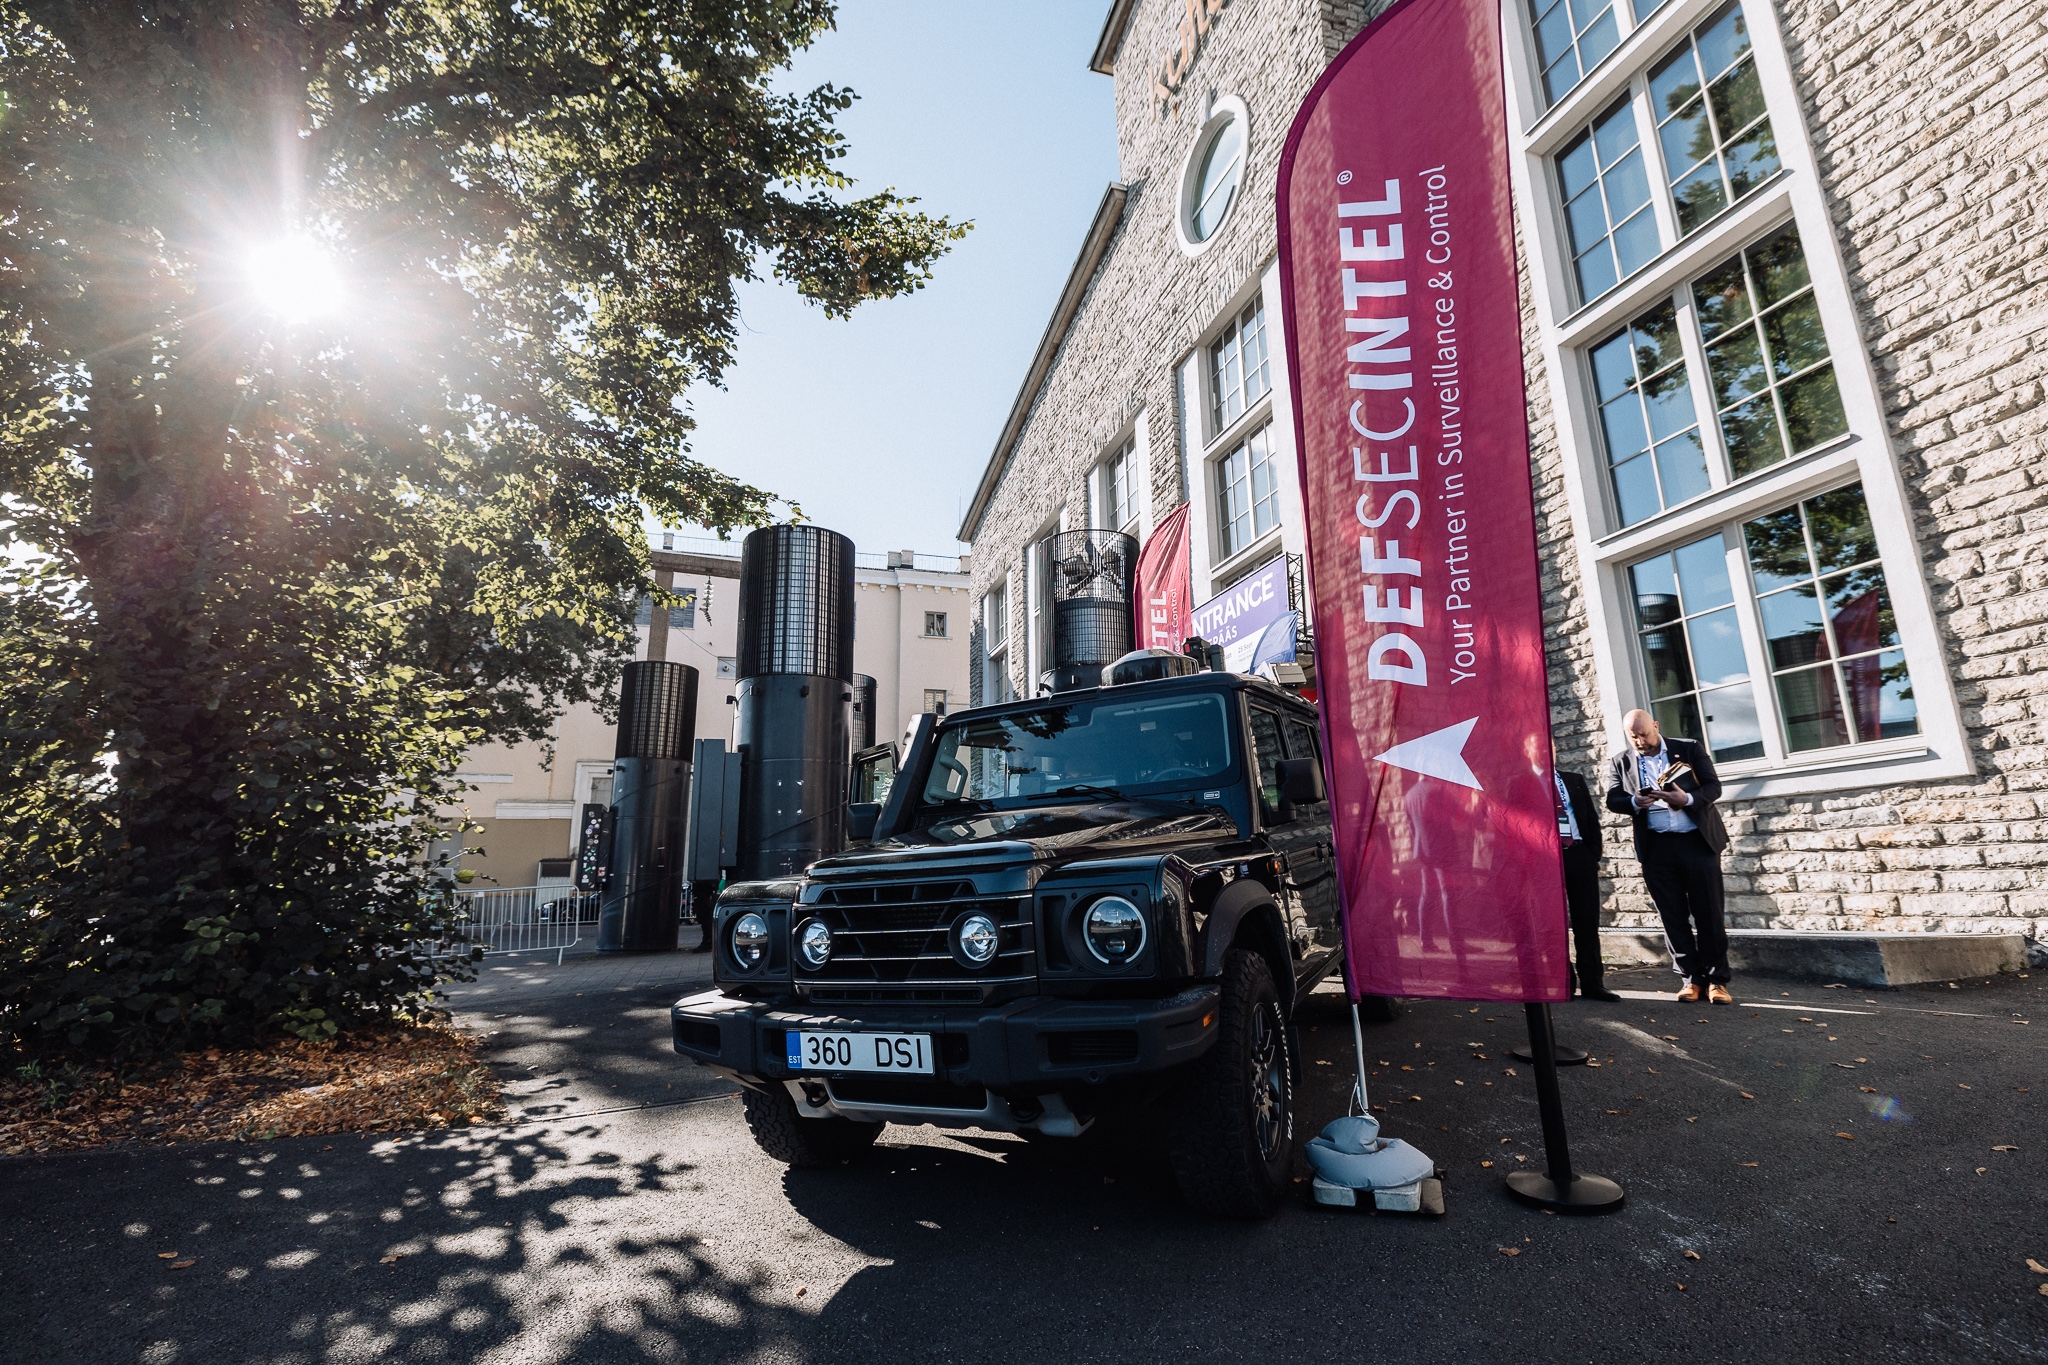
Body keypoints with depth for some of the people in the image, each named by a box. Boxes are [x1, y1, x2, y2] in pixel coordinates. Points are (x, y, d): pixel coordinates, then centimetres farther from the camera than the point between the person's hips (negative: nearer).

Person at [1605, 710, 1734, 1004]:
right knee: (1673, 916, 5)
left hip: (1698, 842, -1)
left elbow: (1713, 786, 0)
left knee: (1709, 914, 1)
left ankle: (1716, 980, 11)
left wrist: (1687, 799, -20)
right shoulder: (1619, 762, 7)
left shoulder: (1691, 749, 5)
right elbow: (1613, 800, 3)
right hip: (1656, 848, 1)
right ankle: (1691, 978, 15)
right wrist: (1635, 802, -19)